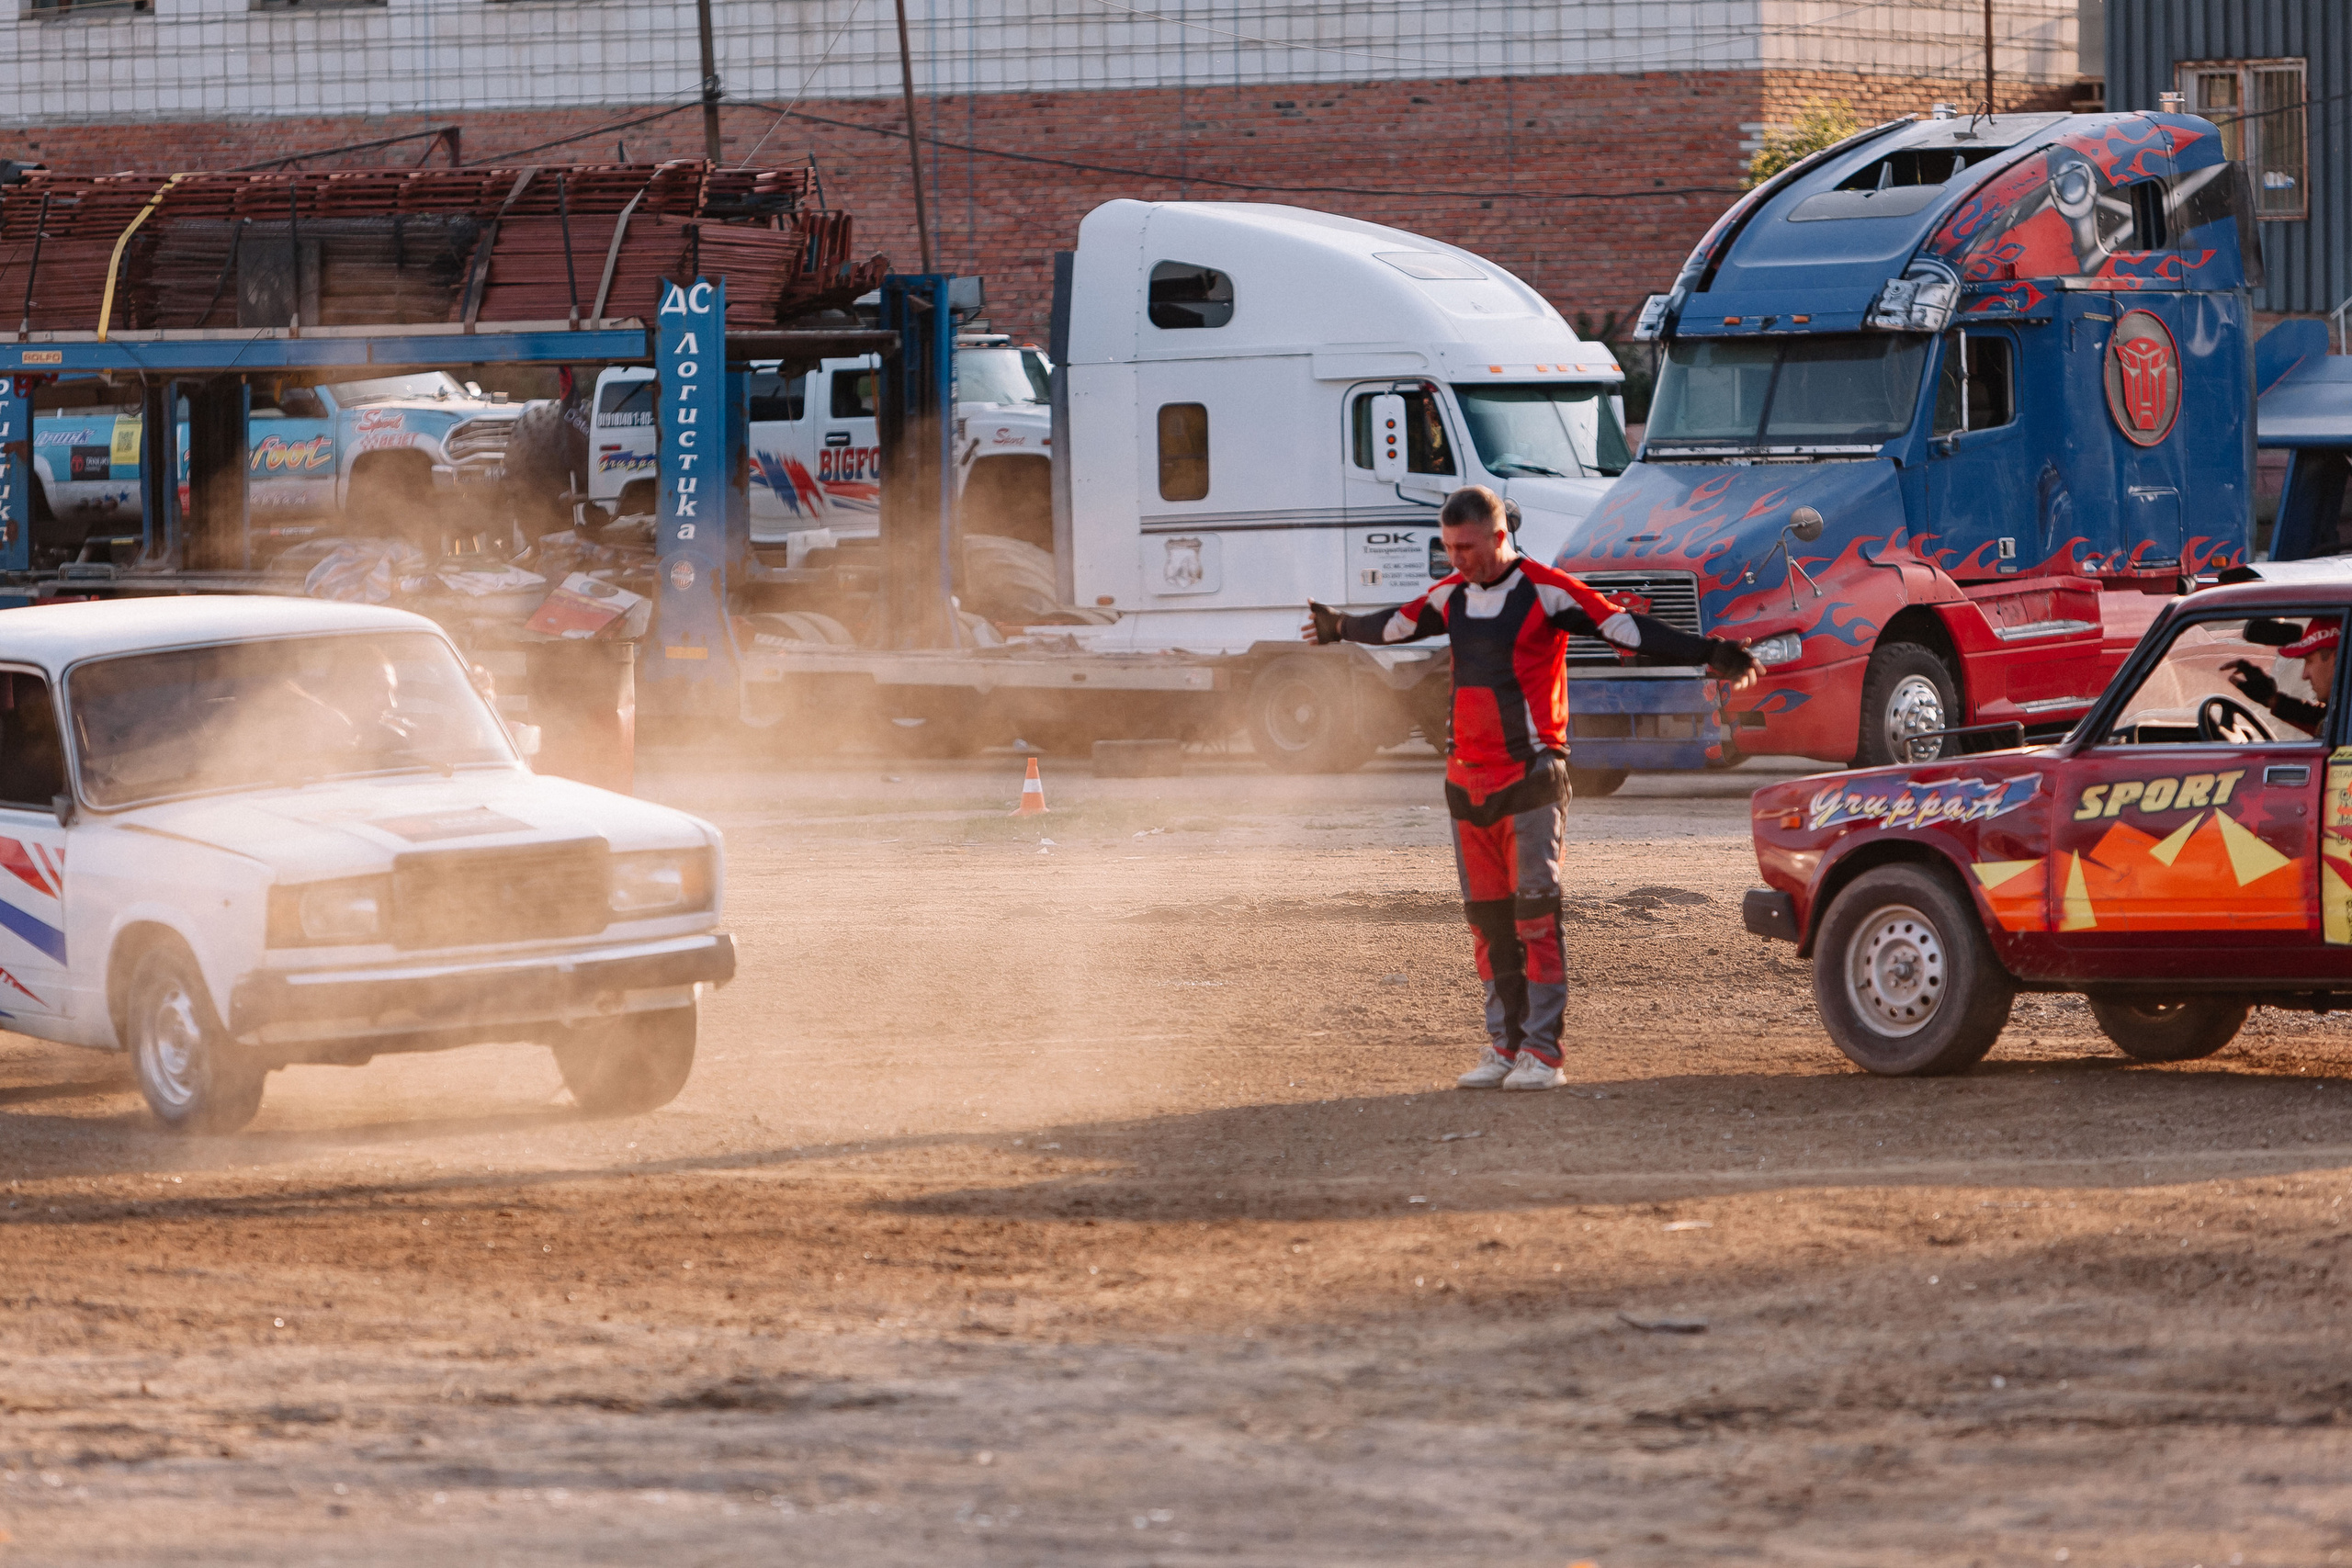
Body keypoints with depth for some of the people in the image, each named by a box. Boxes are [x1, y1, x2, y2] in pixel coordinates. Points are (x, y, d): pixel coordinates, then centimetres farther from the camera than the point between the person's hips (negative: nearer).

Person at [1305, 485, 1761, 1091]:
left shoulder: (1546, 592, -9)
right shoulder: (1452, 595, 12)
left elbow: (1625, 628, -15)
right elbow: (1398, 624, 32)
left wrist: (1708, 654, -25)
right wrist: (1341, 628, 50)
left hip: (1530, 777, -7)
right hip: (1467, 779, 7)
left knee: (1535, 911, -10)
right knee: (1487, 916, 7)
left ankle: (1542, 1051, -9)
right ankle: (1504, 1045, 13)